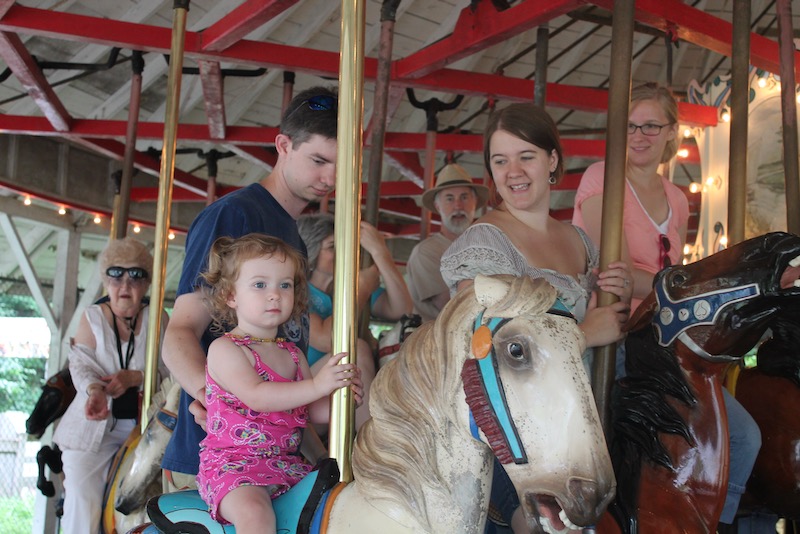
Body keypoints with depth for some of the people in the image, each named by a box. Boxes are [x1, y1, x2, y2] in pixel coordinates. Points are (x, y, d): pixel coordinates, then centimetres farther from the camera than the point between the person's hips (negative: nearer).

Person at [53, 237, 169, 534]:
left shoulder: (158, 319, 4)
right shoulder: (93, 317, 5)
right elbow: (81, 365, -5)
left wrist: (135, 377, -21)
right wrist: (94, 390, -27)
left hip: (143, 421, 0)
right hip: (96, 424, 0)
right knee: (82, 496, -11)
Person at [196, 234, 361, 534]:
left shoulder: (293, 354, 16)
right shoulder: (224, 349, -4)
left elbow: (315, 412, 14)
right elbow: (256, 397, -19)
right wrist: (316, 386, -26)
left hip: (288, 462, 7)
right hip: (232, 462, -7)